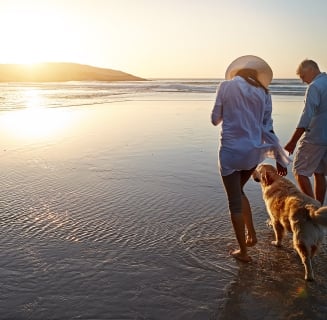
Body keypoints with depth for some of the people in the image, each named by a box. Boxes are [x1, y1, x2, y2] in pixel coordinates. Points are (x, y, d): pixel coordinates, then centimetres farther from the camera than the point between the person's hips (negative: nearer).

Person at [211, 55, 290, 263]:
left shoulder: (226, 86, -2)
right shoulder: (263, 93, 6)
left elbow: (215, 119, 3)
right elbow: (267, 128, 5)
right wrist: (279, 157, 10)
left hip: (231, 150, -4)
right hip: (254, 151, 5)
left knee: (235, 201, 8)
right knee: (238, 191, 28)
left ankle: (243, 252, 19)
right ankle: (252, 235, 30)